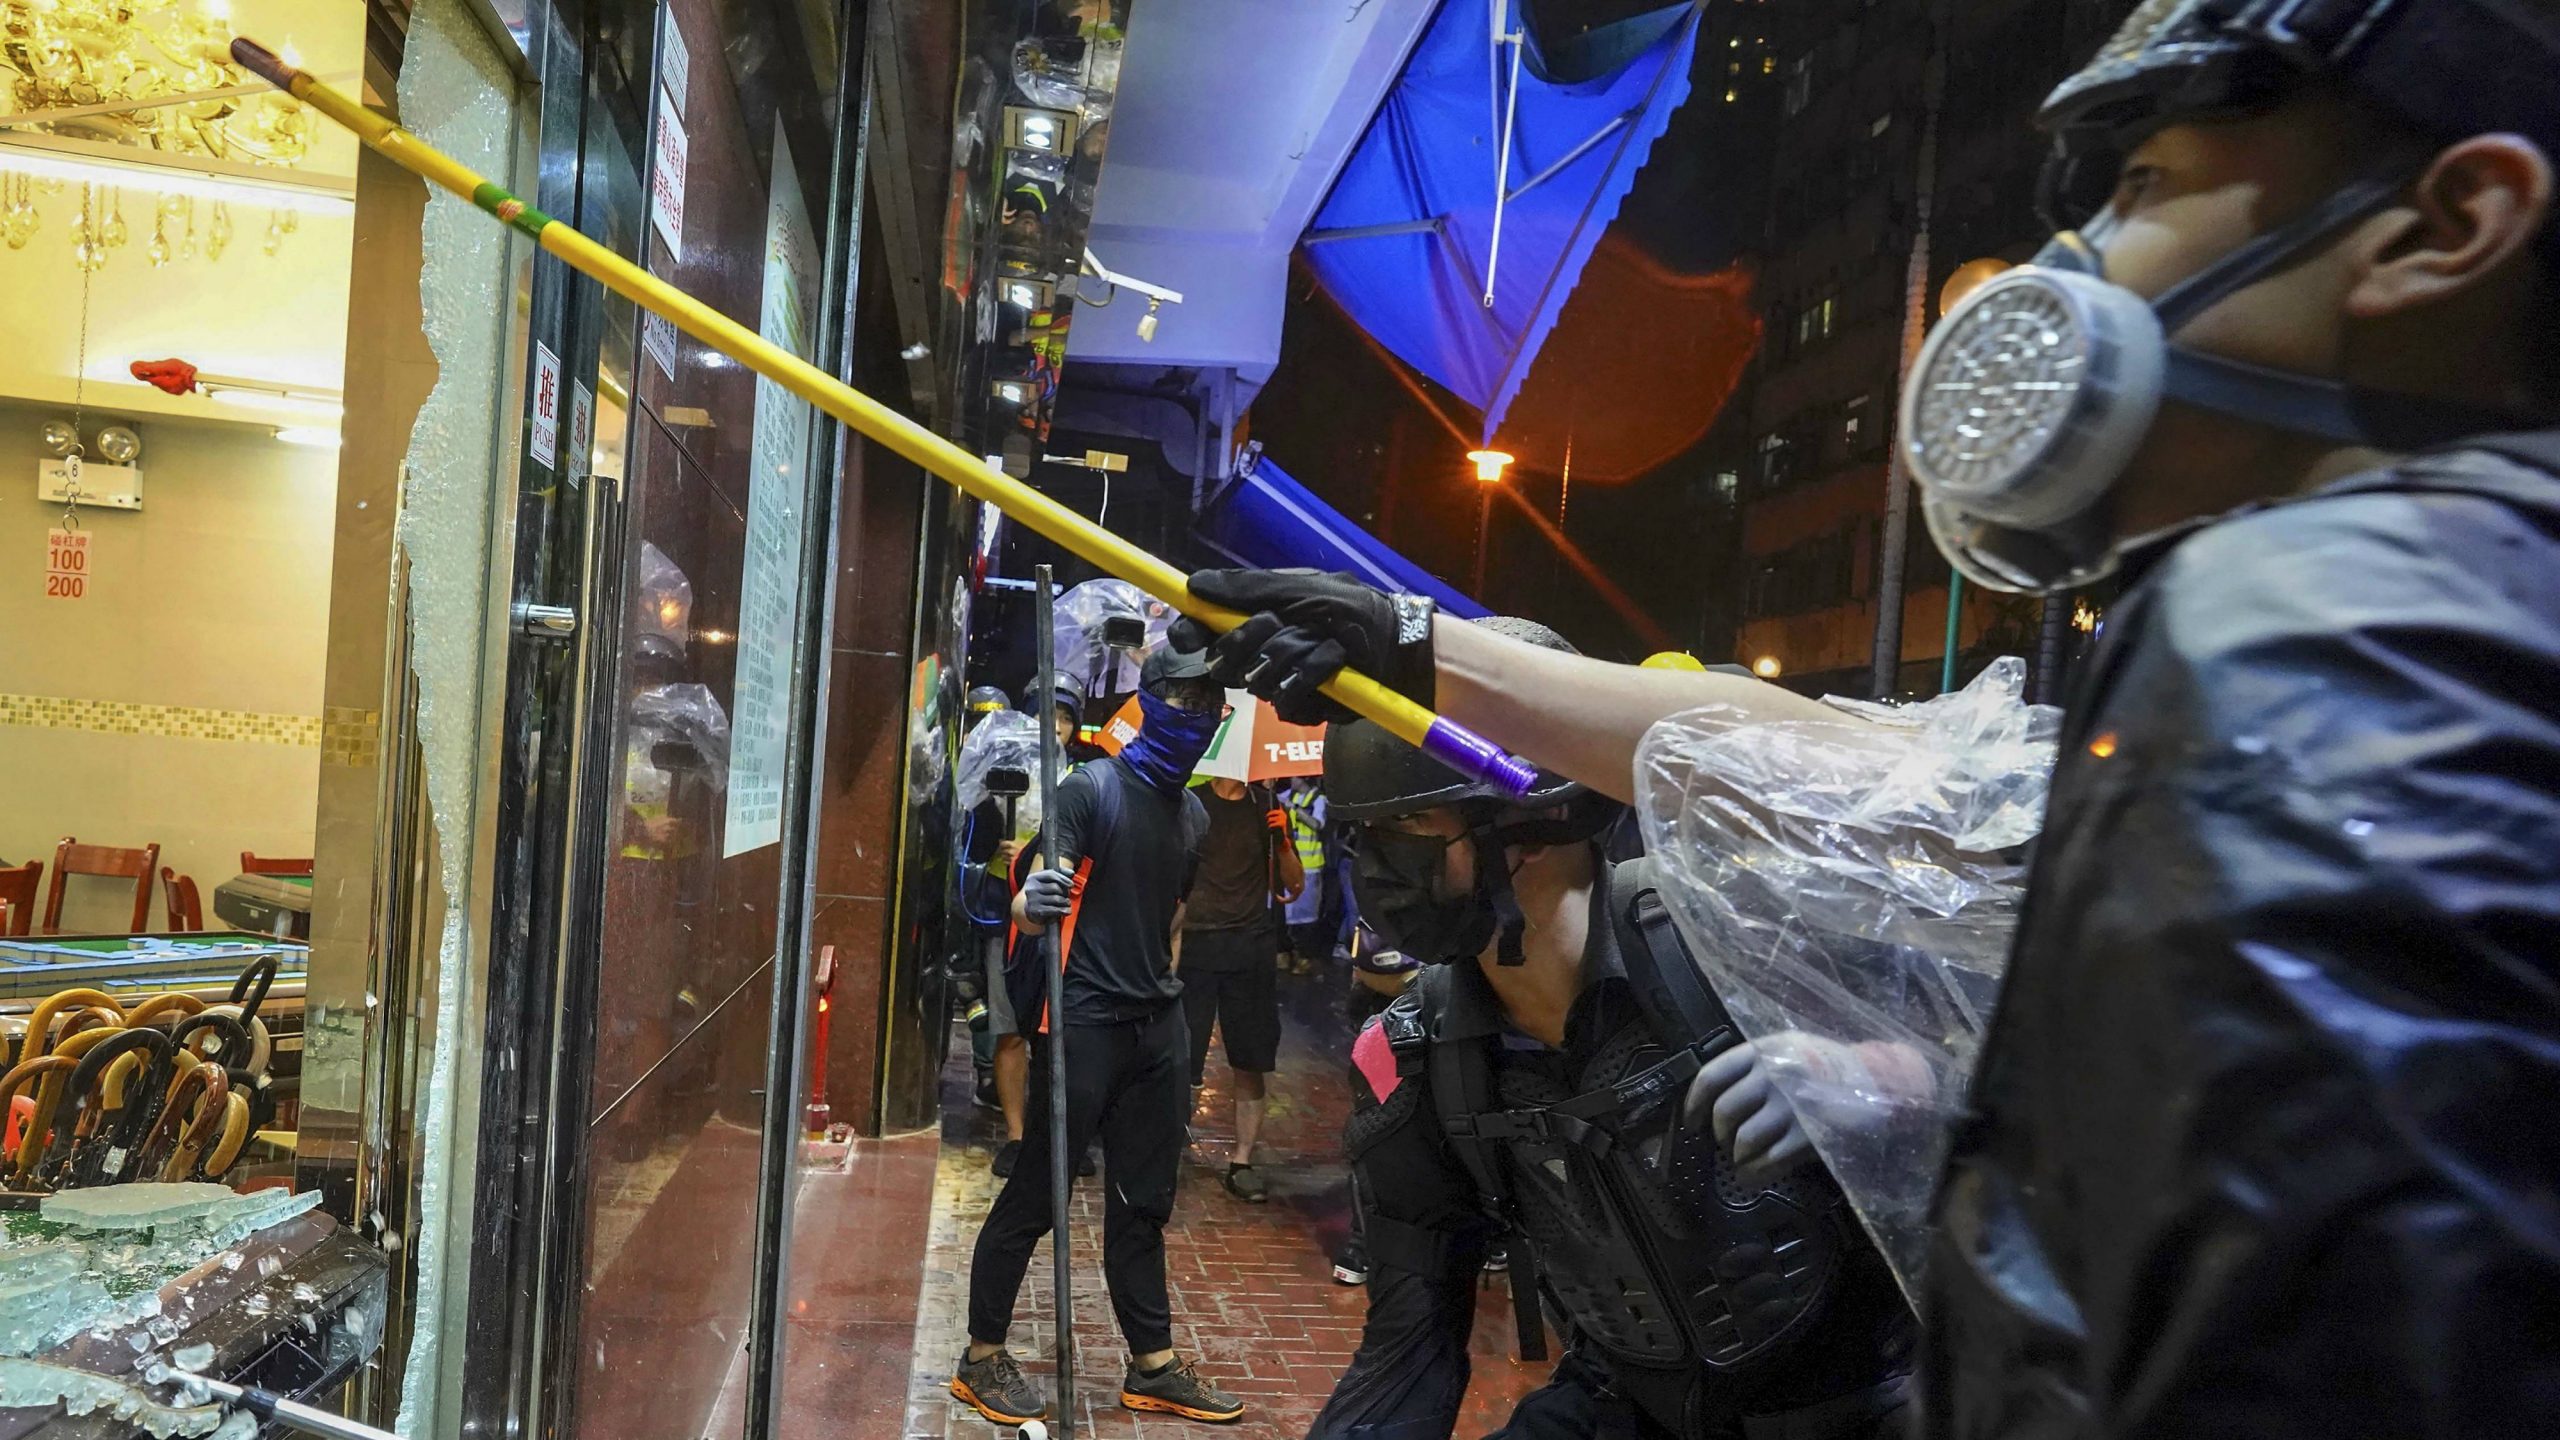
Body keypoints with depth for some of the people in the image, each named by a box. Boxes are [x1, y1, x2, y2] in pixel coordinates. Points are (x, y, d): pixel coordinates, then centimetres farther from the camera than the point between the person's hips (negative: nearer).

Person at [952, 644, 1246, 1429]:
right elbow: (1031, 906, -17)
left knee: (1143, 1203, 11)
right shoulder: (1092, 788, -9)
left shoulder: (1192, 814, 13)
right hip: (1083, 1020, -7)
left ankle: (1154, 1366, 21)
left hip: (1158, 1025, 7)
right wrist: (1032, 902, -39)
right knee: (1034, 1195, 2)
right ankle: (982, 1359, 17)